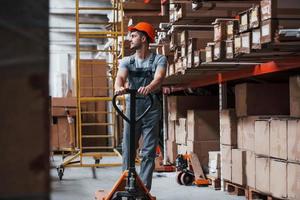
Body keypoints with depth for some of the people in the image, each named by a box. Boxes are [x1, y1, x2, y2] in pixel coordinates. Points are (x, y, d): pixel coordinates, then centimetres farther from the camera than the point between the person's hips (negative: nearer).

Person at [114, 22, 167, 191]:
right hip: (132, 108, 3)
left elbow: (159, 78, -19)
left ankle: (144, 189, 3)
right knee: (128, 150, 2)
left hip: (152, 109, -3)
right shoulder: (127, 61, 9)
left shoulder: (159, 60, 0)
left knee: (148, 152, 0)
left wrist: (149, 87, -43)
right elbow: (121, 76, -11)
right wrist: (119, 87, -36)